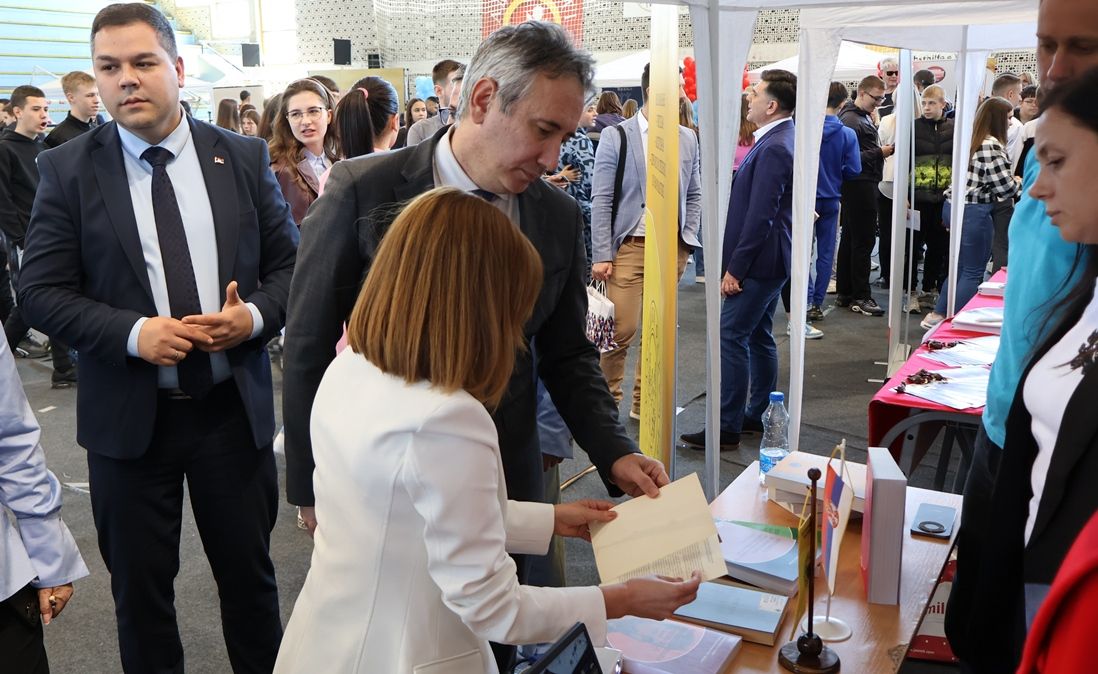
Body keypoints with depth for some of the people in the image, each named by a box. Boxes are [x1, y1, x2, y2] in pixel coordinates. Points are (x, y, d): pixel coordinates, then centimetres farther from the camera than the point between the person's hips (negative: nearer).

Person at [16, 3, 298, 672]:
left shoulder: (243, 157, 0)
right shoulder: (67, 169, -3)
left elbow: (289, 263, 4)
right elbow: (42, 291, -5)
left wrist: (255, 315, -16)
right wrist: (134, 334, -20)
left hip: (235, 408, 1)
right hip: (129, 416, -1)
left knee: (250, 571, 16)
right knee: (140, 588, 14)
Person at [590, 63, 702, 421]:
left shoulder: (687, 138, 10)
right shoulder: (617, 136, -2)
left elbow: (694, 195, 16)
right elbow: (601, 200, -4)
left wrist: (688, 240, 4)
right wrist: (601, 255, -9)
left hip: (671, 245, 4)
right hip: (629, 245, -4)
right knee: (621, 329, -7)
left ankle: (643, 403, 20)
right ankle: (608, 401, 13)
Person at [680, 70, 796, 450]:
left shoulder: (773, 149, -21)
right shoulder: (782, 140, 12)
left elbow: (760, 216, -24)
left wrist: (735, 268, -19)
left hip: (758, 261, -10)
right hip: (769, 260, 10)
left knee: (731, 337, -7)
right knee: (759, 336, 16)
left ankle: (727, 429, -2)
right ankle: (757, 415, 27)